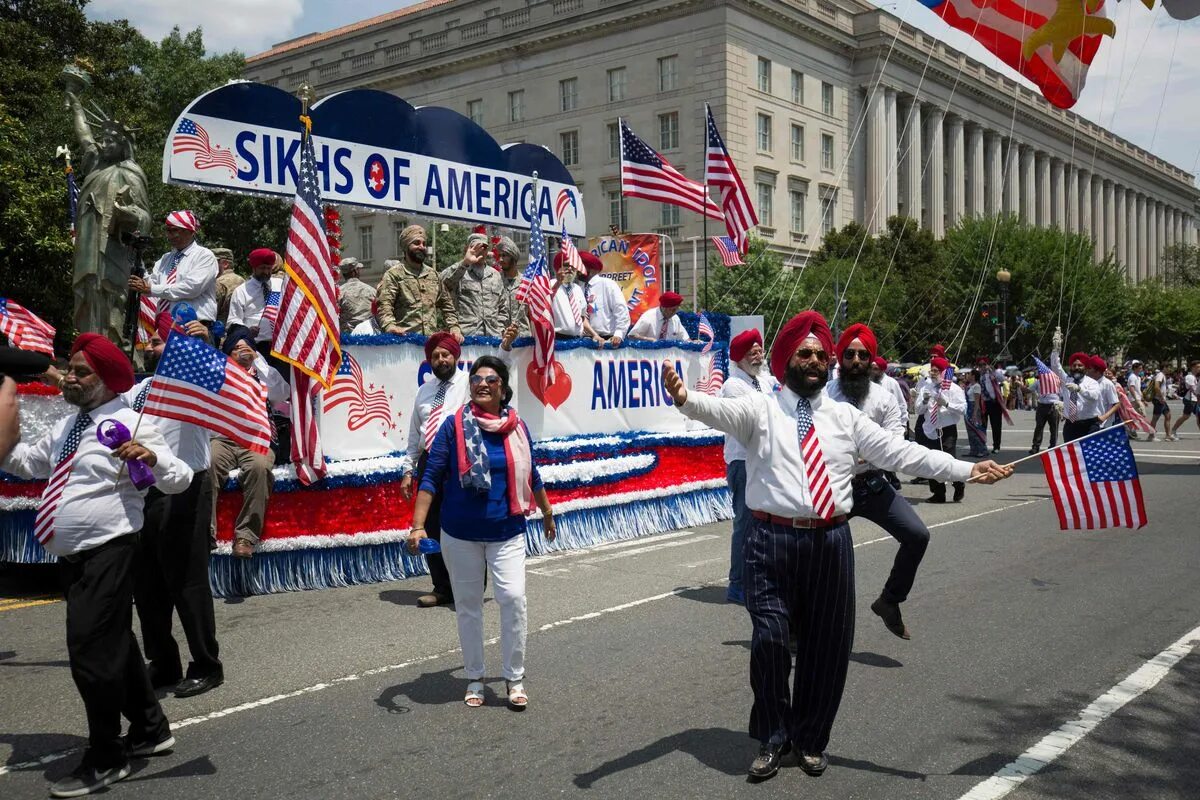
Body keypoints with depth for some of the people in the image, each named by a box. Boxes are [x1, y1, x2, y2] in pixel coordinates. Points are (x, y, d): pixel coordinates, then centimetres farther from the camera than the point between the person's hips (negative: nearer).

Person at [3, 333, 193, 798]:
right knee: (113, 645, 19)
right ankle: (150, 730, 36)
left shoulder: (130, 424, -10)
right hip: (72, 557, 9)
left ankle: (105, 759, 6)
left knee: (90, 651, -10)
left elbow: (179, 481, -14)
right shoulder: (66, 427, 15)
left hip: (107, 553, -9)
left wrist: (152, 457, -33)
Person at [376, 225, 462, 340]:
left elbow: (446, 304, 24)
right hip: (406, 339, -4)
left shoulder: (433, 274, 20)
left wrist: (454, 326, 8)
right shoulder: (393, 274, 3)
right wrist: (390, 326, -28)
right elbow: (383, 305, -10)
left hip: (433, 338, 5)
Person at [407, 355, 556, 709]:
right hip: (460, 534, -1)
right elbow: (432, 477, -8)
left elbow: (530, 474, 14)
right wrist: (418, 526, -15)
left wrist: (547, 513, 26)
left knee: (513, 597, -12)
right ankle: (475, 678, 27)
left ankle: (515, 678, 5)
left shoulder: (517, 427, -1)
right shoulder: (454, 425, -7)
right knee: (468, 605, 10)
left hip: (507, 533, 1)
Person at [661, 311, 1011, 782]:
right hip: (773, 539, -3)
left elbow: (900, 452, 5)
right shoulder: (760, 410, 3)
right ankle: (773, 738, 17)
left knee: (827, 644, 9)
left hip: (830, 542, 3)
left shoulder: (845, 417, 12)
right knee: (769, 639, -7)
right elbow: (720, 411, -17)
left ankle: (811, 739, 31)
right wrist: (686, 399, -41)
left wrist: (966, 470, -5)